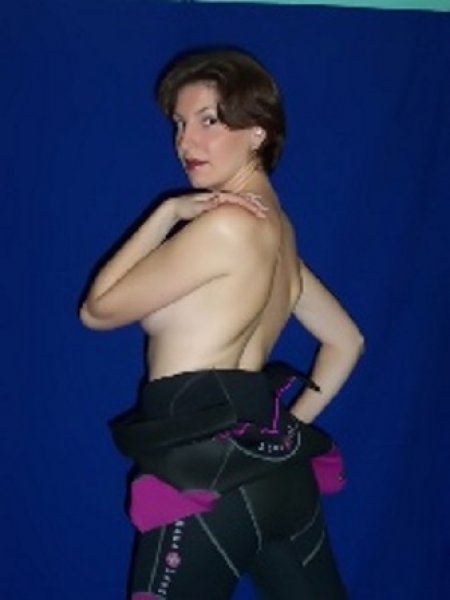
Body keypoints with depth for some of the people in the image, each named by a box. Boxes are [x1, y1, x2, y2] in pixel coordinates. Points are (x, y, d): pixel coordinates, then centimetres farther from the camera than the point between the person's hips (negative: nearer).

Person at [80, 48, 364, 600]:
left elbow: (98, 309, -7)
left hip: (208, 475, -9)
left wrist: (168, 213, -4)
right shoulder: (275, 228, 13)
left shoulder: (226, 225, -15)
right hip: (276, 469, 9)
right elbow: (346, 340, 24)